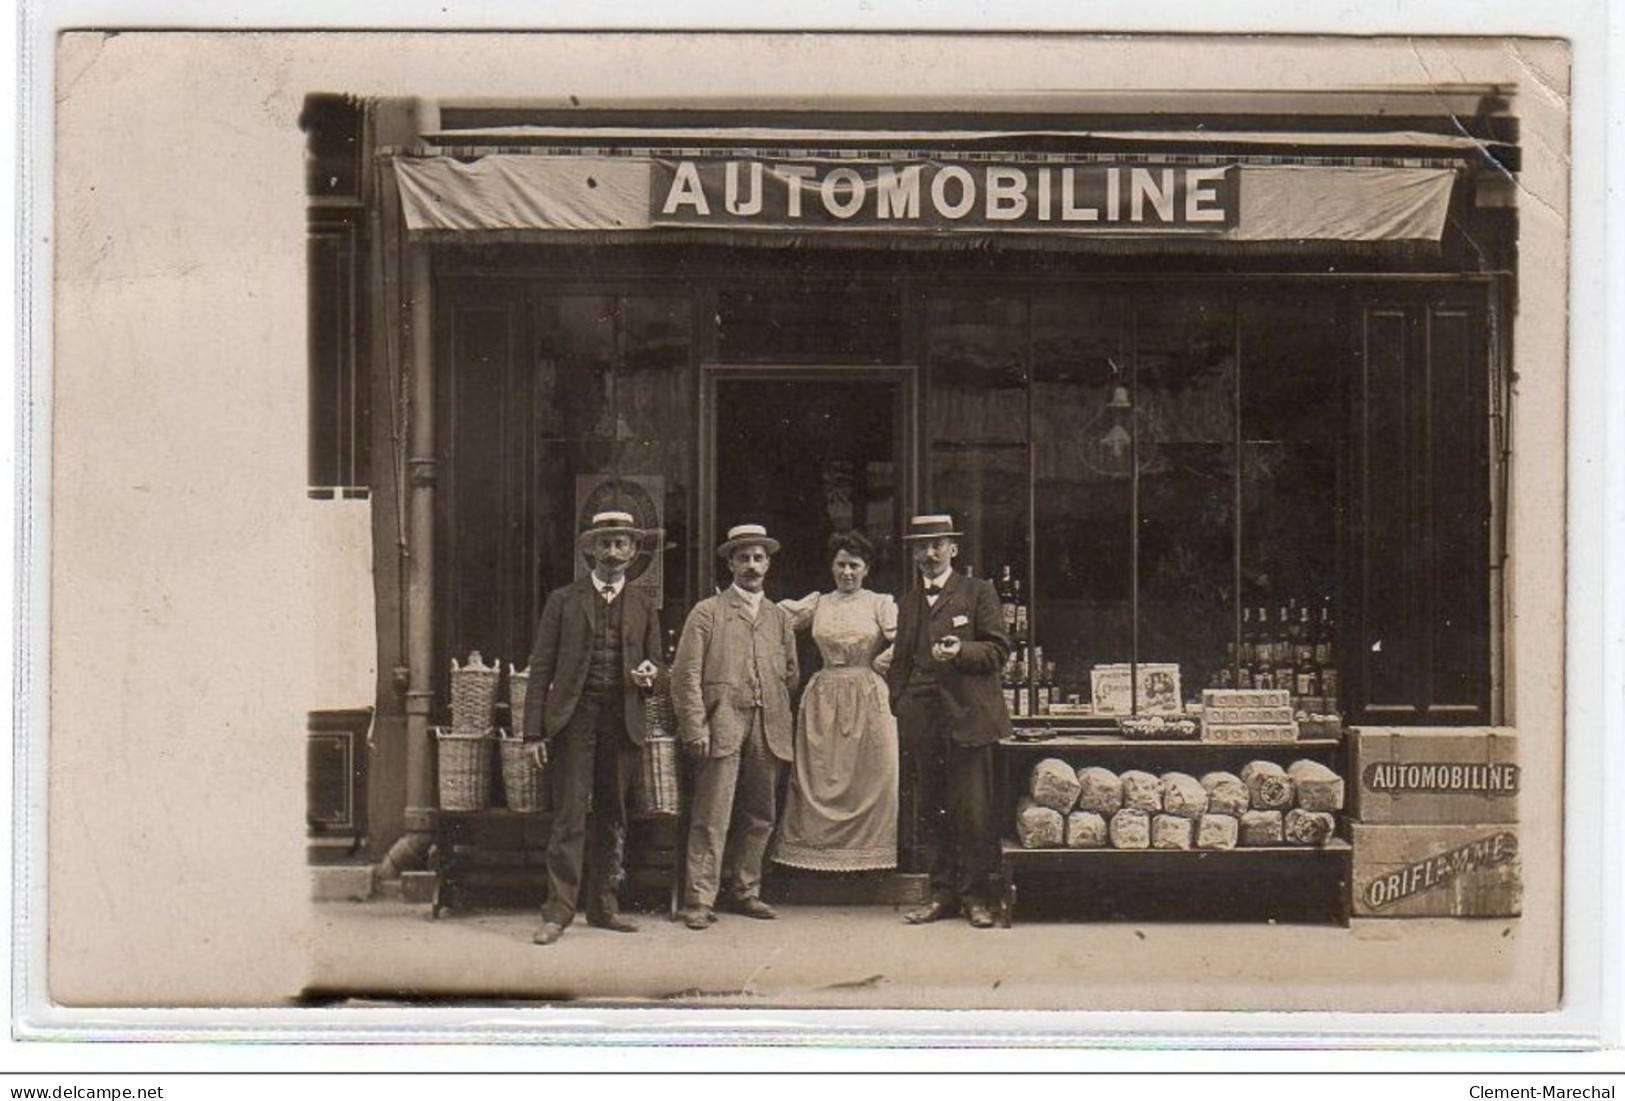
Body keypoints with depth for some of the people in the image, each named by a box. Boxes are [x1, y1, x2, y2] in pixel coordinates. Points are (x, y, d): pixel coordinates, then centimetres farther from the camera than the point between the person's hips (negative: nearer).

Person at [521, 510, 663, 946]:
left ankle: (603, 906, 17)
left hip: (622, 723, 3)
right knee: (569, 816, -8)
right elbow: (541, 668, 3)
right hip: (573, 719, -3)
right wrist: (535, 732, -5)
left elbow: (654, 662, 22)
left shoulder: (643, 605, 15)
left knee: (612, 818, 8)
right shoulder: (564, 600, 6)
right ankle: (558, 910, -6)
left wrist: (648, 673, -5)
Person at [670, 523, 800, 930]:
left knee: (760, 816, 9)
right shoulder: (707, 612, 4)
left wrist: (780, 719, 12)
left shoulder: (780, 618, 18)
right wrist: (695, 728, -11)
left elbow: (791, 674, 23)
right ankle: (699, 900, -4)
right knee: (712, 818, -7)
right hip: (722, 728, -5)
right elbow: (686, 674, -3)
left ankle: (743, 891, 21)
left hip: (768, 731, 5)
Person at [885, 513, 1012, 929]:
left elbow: (998, 649, 0)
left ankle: (974, 895, 4)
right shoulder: (908, 603, 19)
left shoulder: (978, 592, 5)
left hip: (969, 718, -4)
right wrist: (899, 708, 11)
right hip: (922, 723, 4)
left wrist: (961, 652, -17)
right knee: (932, 812, 7)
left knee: (973, 811, -4)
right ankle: (943, 894, 14)